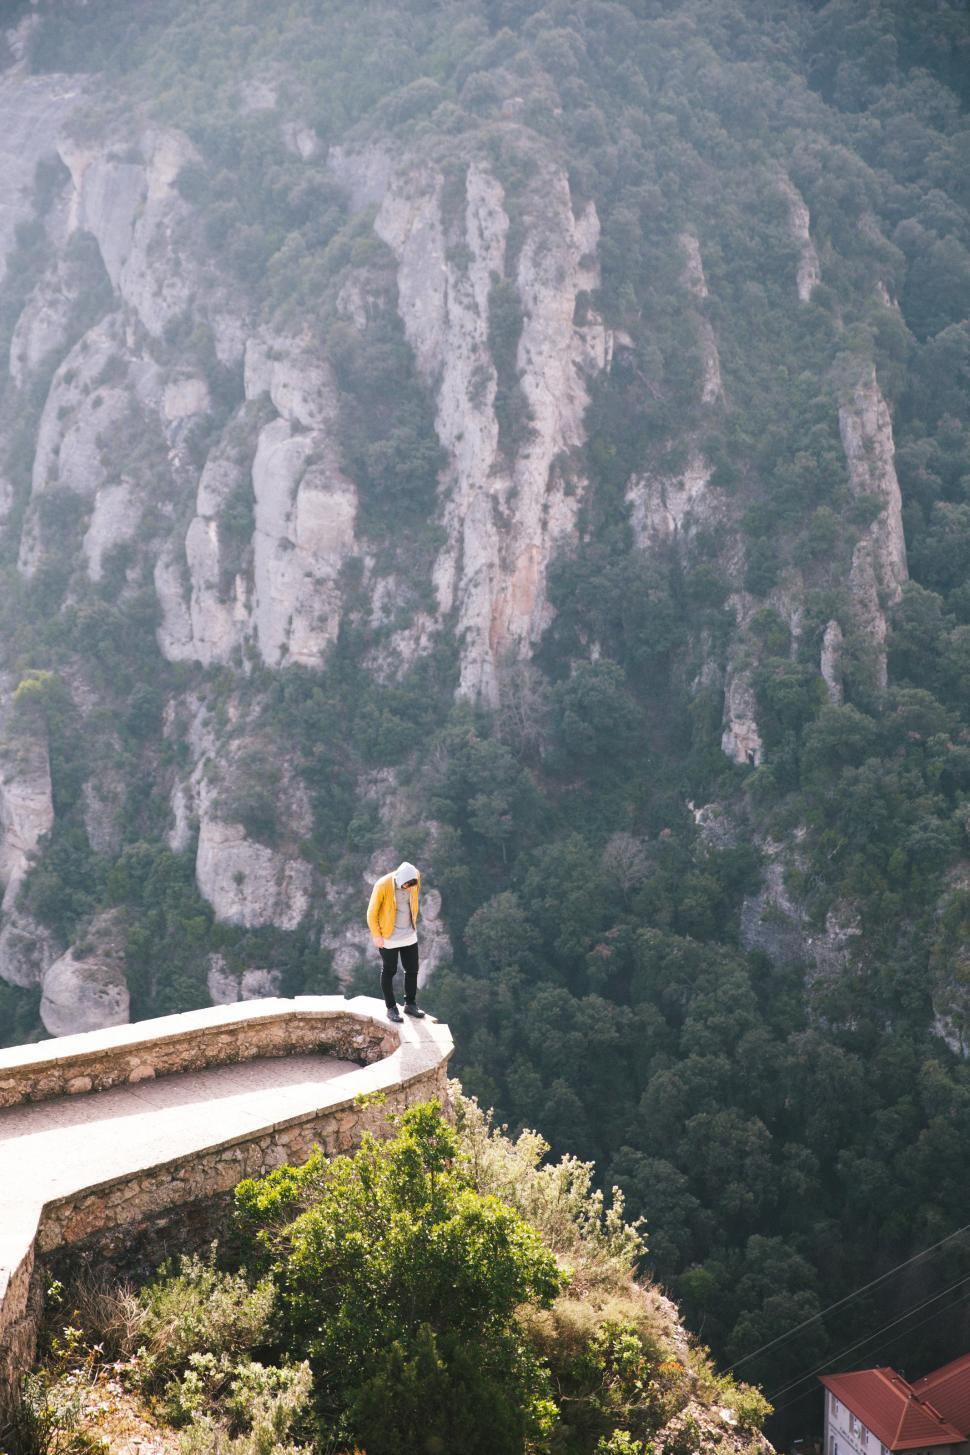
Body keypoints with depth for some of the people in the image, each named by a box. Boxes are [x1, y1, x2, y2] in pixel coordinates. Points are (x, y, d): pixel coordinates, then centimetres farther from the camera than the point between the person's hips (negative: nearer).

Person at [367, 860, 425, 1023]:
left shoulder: (414, 878, -11)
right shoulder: (382, 885, -25)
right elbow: (372, 913, -13)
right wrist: (376, 935, -11)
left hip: (409, 935, 5)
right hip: (389, 938, -5)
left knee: (412, 970, 11)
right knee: (389, 972, 7)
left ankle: (410, 1005, 26)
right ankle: (391, 1008, 18)